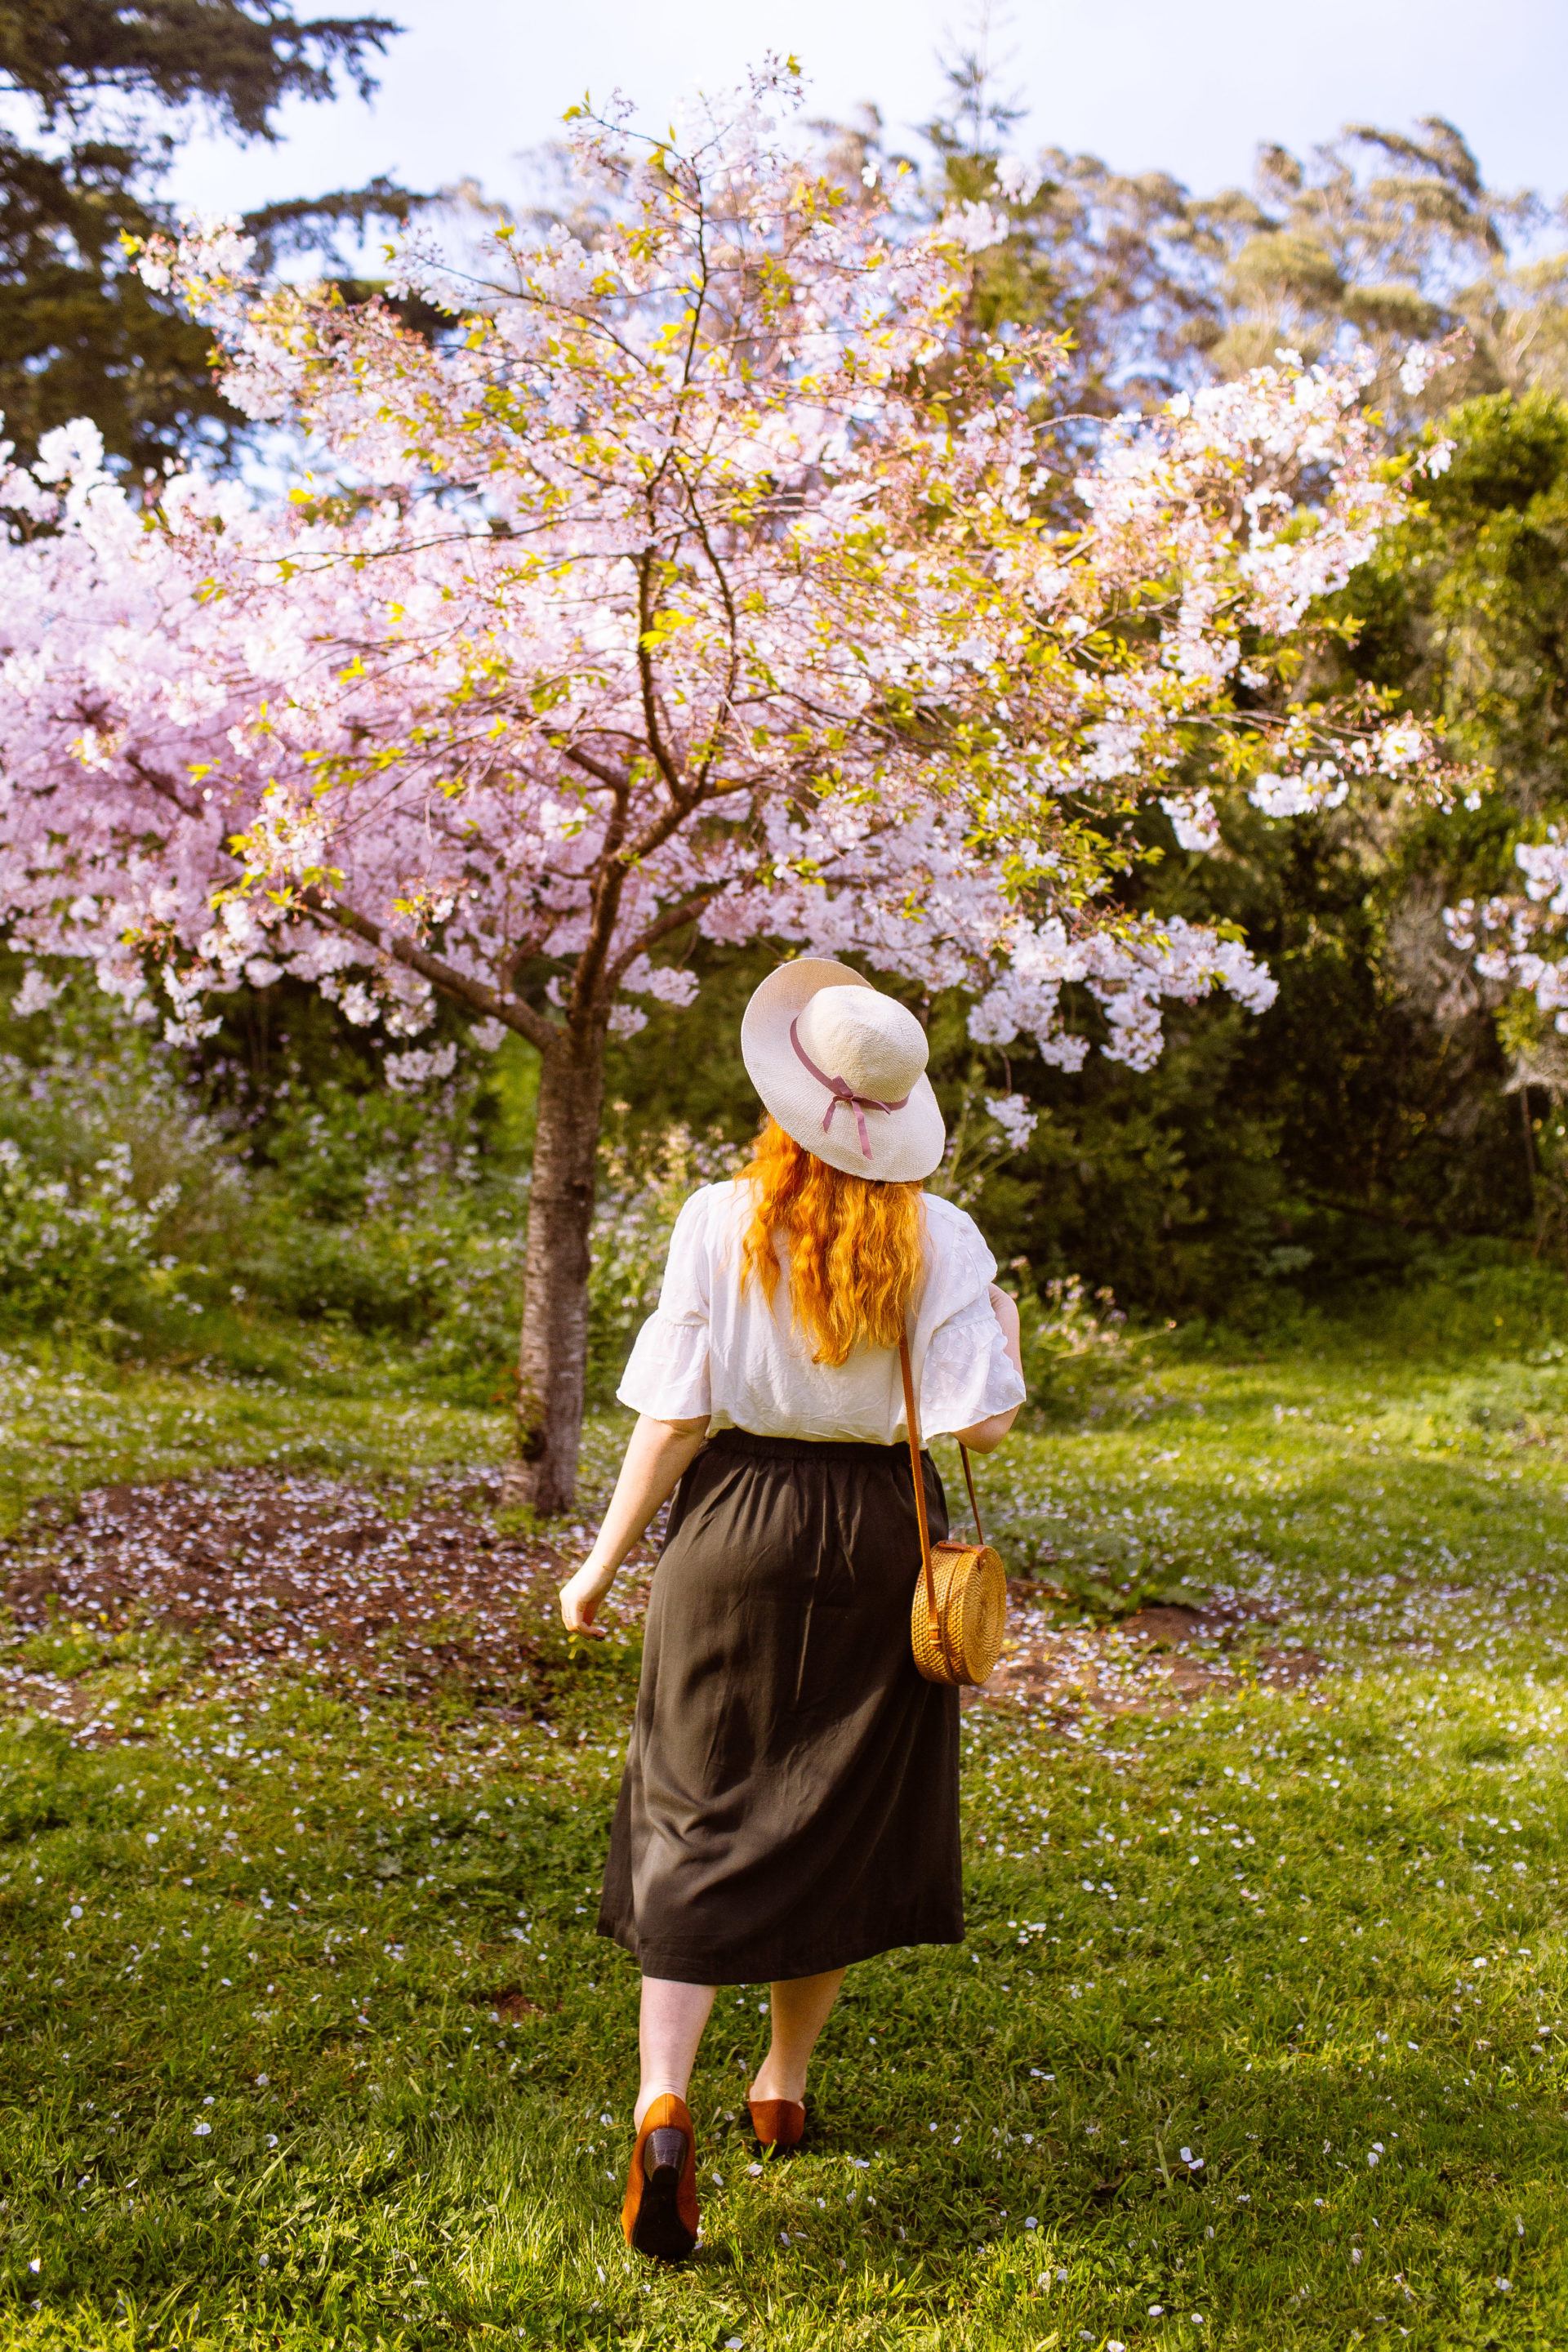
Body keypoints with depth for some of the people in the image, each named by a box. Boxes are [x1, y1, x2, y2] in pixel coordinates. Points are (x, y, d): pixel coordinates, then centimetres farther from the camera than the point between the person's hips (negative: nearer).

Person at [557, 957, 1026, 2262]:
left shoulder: (720, 1223, -10)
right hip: (882, 1534, 1)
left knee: (698, 1821, 6)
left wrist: (601, 1565, 1)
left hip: (739, 1525, -1)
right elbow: (981, 1422, -11)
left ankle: (664, 2107, -9)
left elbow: (674, 1418, -9)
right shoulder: (941, 1239, -8)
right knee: (842, 1817, 18)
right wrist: (1003, 1326, 9)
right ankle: (786, 2083, 32)